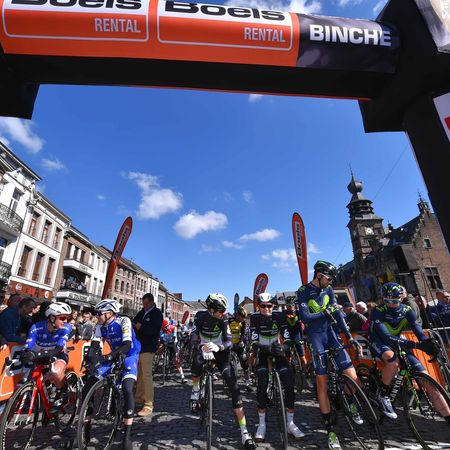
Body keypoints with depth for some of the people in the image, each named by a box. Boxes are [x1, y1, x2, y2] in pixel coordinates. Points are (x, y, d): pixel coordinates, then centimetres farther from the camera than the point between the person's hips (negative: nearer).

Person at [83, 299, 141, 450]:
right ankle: (86, 428, 19)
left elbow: (127, 345, -33)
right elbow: (94, 345, -11)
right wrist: (90, 358, -33)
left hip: (129, 356, -6)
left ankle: (127, 435, -11)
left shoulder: (124, 321, -25)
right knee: (87, 388, -1)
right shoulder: (100, 326, -7)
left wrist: (107, 357, -45)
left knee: (127, 389, -26)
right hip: (113, 357, 6)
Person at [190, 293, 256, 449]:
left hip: (220, 352, 0)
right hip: (203, 349, 1)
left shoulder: (223, 319, -16)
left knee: (234, 387, -13)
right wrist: (202, 348, -45)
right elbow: (193, 337, -25)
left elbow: (229, 341, -21)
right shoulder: (201, 316, -19)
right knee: (197, 361, -33)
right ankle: (195, 390, 2)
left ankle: (244, 432, -6)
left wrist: (217, 347, -42)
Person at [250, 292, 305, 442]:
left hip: (277, 349, 2)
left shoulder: (279, 316, -16)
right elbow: (254, 342, -23)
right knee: (262, 382, -21)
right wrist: (256, 348, -43)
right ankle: (262, 424, -6)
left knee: (289, 382, -13)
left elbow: (287, 338, -19)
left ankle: (290, 423, 3)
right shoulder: (255, 317, -18)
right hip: (262, 351, -1)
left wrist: (285, 347, -40)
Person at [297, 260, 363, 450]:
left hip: (330, 332, 4)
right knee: (322, 382, -2)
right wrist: (326, 312, -22)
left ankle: (352, 404, 25)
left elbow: (337, 313, -1)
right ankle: (330, 429, 13)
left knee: (352, 377, -8)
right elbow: (305, 317, -17)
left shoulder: (328, 290, 3)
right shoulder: (303, 292, -11)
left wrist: (350, 337, -7)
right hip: (315, 336, -4)